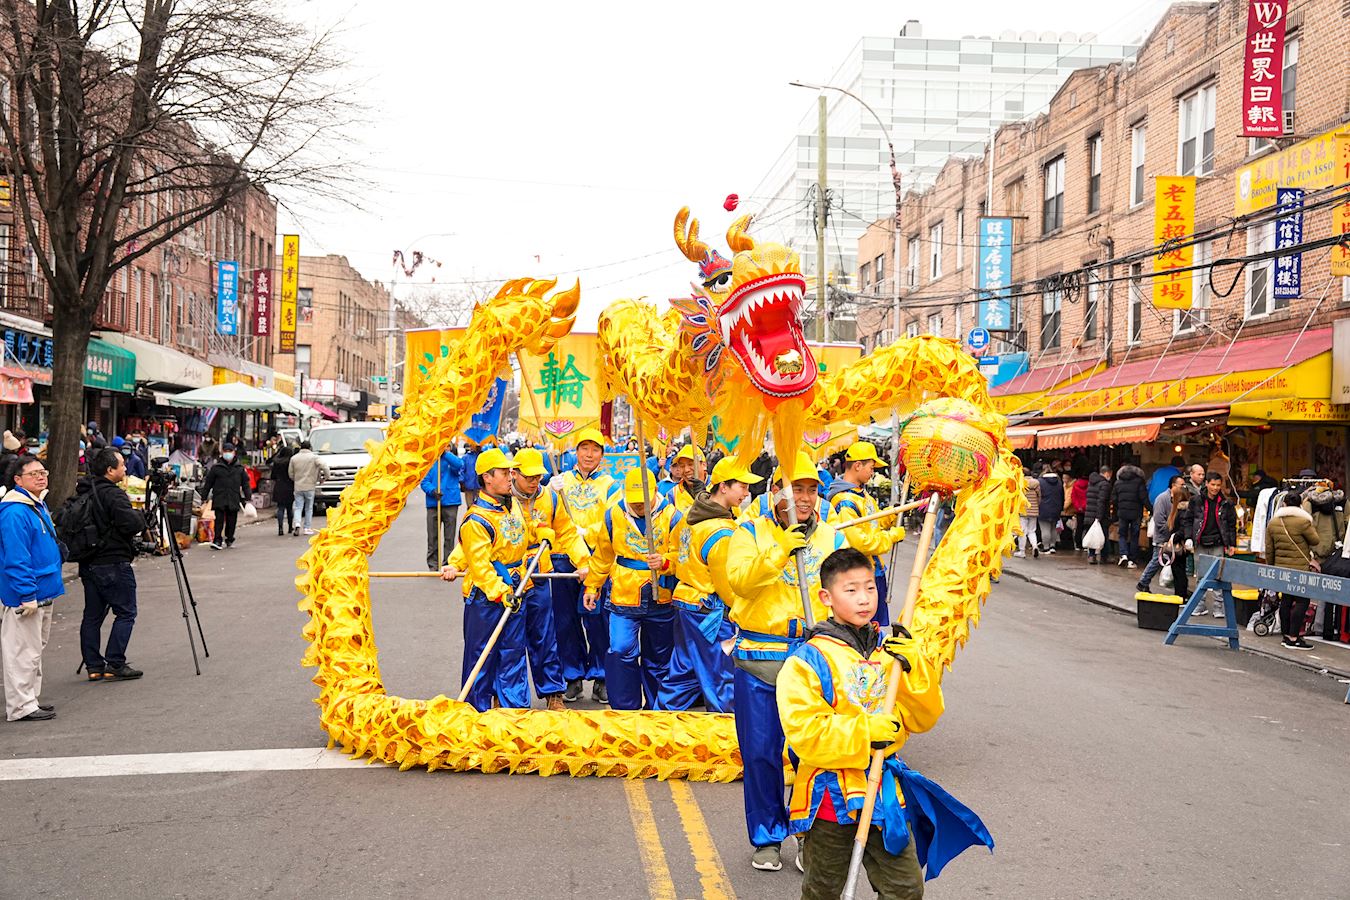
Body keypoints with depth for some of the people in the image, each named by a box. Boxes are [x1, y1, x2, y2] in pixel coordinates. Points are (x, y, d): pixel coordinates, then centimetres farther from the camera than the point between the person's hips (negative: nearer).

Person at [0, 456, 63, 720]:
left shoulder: (38, 505, 12)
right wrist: (27, 595, -24)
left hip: (42, 594, 10)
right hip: (24, 597, -10)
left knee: (35, 649, 17)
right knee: (23, 651, -4)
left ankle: (30, 700, 27)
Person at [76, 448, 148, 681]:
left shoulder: (81, 493, 10)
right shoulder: (113, 495, -16)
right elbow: (133, 524, -26)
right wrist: (140, 517, -3)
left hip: (88, 564, 9)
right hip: (113, 564, -9)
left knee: (92, 615, 11)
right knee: (125, 613, -1)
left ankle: (93, 666, 13)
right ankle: (115, 665, -4)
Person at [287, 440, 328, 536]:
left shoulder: (294, 458, 5)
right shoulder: (314, 457, -4)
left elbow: (291, 474, 9)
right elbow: (324, 466, -15)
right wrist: (325, 477, -1)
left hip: (298, 487, 2)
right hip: (309, 486, -2)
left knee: (298, 507, 5)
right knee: (309, 508, 10)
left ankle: (297, 524, -17)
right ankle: (307, 528, 12)